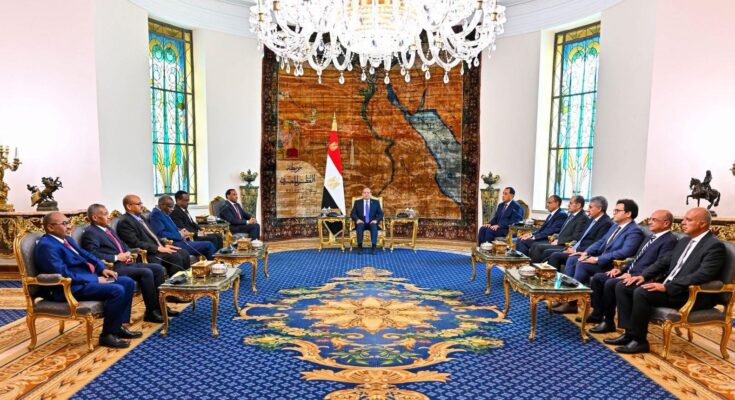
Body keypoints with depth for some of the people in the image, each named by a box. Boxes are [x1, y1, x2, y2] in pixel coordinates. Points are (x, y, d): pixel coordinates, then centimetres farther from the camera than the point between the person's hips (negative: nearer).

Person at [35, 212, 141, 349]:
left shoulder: (66, 239, 15)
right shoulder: (47, 246, -16)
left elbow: (86, 255, 21)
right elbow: (64, 275, -23)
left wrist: (102, 268, 2)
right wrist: (95, 279, -19)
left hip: (88, 278, 10)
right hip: (71, 288, -10)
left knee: (128, 282, 1)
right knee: (117, 290, -27)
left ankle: (117, 326, 7)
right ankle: (107, 335, -12)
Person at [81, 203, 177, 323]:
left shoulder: (110, 229, 21)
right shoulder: (90, 233, -7)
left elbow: (123, 245, 27)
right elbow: (93, 255, -20)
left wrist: (128, 253, 5)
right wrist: (117, 257, -16)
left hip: (125, 263, 9)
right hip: (113, 267, -9)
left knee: (159, 268, -4)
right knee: (146, 273, -27)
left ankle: (159, 305, 0)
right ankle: (151, 312, -17)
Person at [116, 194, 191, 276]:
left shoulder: (140, 217, 17)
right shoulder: (124, 222, -11)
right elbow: (135, 243, -18)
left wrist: (164, 245, 5)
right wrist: (158, 248, -20)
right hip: (147, 253, -9)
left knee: (184, 254, -5)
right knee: (175, 256, -25)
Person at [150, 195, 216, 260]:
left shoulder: (165, 214, 18)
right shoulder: (156, 214, -10)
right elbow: (160, 234, -21)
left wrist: (183, 233, 0)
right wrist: (179, 235, -13)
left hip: (179, 240, 10)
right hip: (173, 244, -10)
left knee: (208, 245, 4)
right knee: (208, 245, -14)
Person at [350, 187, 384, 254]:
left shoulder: (376, 202, 13)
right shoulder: (357, 202, 13)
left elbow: (380, 214, 6)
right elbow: (352, 214, 5)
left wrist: (376, 220, -14)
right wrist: (357, 219, -16)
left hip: (372, 223, 0)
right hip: (361, 222, 0)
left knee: (374, 226, -35)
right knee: (360, 226, -35)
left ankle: (373, 247, -34)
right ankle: (359, 246, -30)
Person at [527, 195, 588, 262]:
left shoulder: (583, 218, -12)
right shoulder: (570, 215, 16)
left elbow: (575, 237, -18)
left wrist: (558, 241, -15)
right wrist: (557, 239, 3)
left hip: (565, 246, -9)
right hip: (558, 242, 9)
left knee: (539, 247, -21)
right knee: (535, 245, -3)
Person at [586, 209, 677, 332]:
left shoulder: (669, 241, -10)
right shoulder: (650, 237, 20)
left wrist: (633, 276, -23)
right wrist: (622, 269, 8)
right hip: (630, 273, 10)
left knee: (610, 283, -28)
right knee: (597, 277, -2)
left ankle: (609, 322, -13)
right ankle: (597, 313, 5)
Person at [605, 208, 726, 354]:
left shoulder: (715, 246, -11)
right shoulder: (684, 241, 16)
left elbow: (701, 276, -23)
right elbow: (663, 262, 19)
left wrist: (666, 287, -27)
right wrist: (643, 275, 1)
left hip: (690, 295, -9)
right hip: (667, 286, 9)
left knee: (642, 292, -31)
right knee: (622, 286, -5)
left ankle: (639, 340, -16)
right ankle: (630, 332, -4)